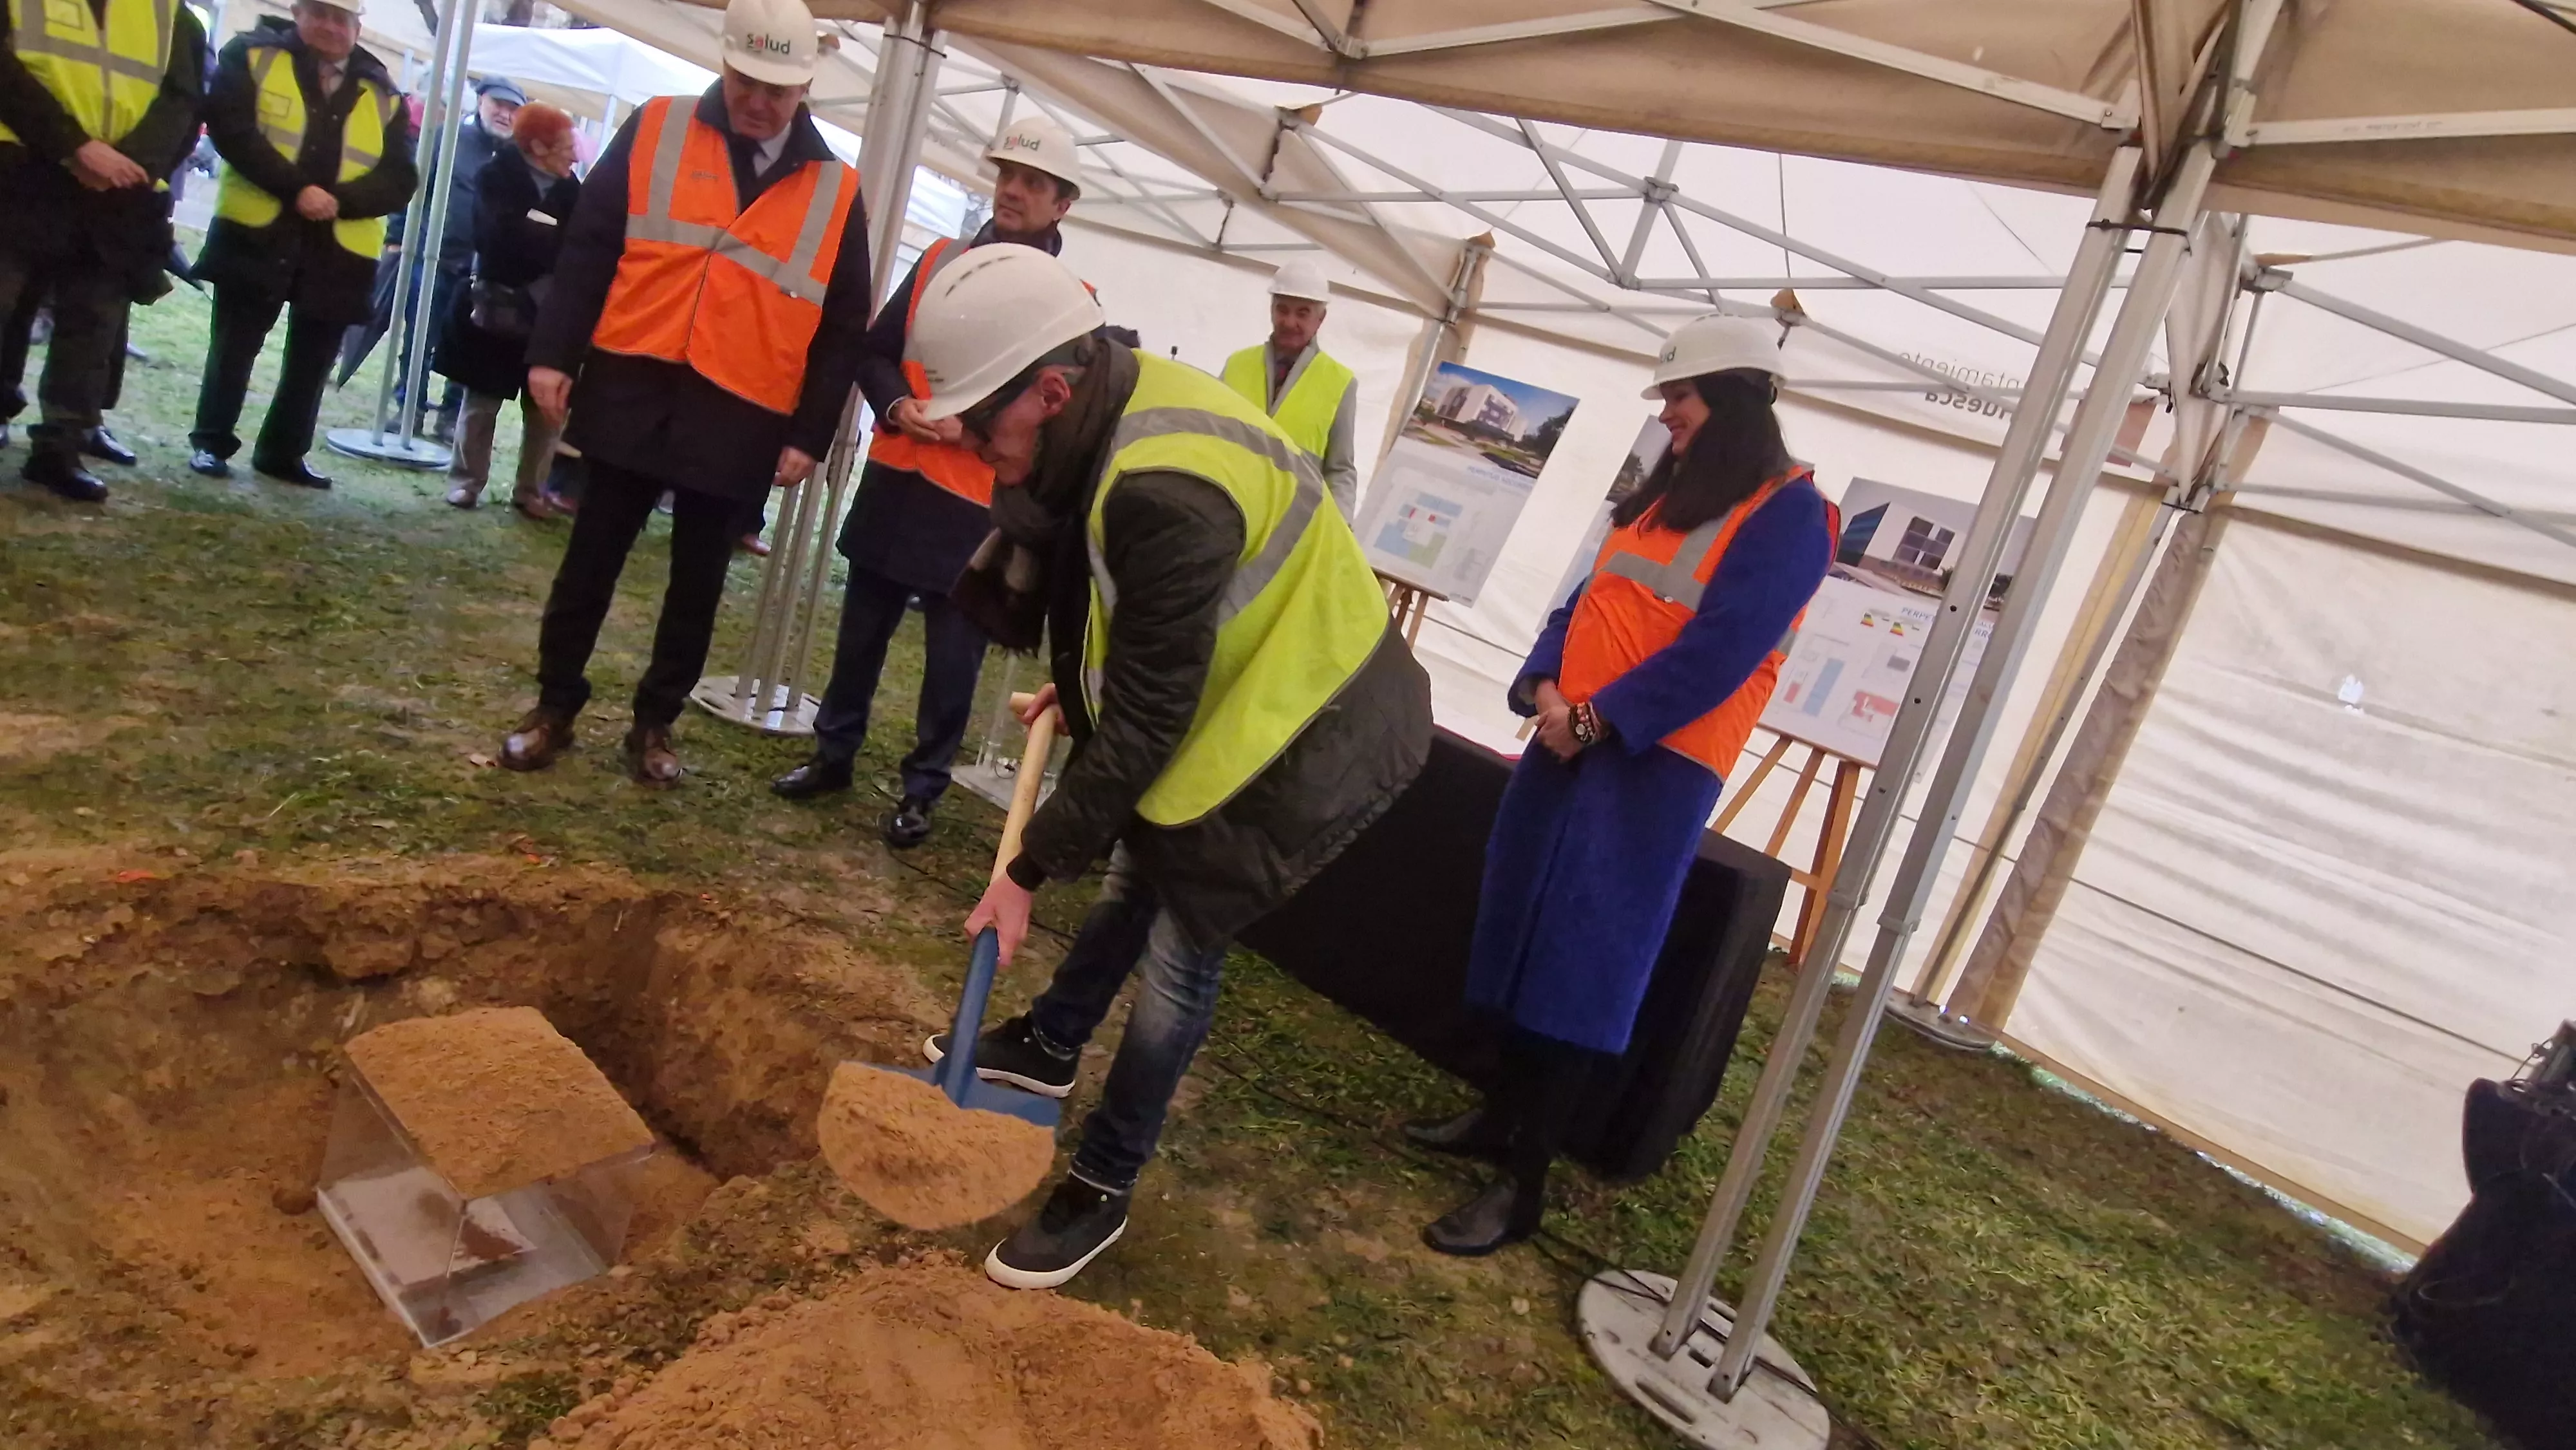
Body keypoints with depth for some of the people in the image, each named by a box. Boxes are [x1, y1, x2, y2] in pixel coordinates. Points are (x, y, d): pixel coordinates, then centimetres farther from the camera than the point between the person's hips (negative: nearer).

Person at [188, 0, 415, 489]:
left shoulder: (382, 95, 10)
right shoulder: (254, 56, 5)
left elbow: (399, 178, 1)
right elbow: (231, 127, -9)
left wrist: (339, 200, -15)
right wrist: (296, 188, -20)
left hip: (339, 251, 2)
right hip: (258, 234, -2)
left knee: (313, 359, 8)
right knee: (235, 345, 6)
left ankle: (284, 452, 21)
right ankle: (211, 441, 17)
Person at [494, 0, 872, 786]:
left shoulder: (835, 193, 4)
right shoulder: (654, 131, 4)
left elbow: (842, 331, 4)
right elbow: (587, 247, 2)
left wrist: (810, 435, -2)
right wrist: (553, 354, -7)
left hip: (740, 423, 0)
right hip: (629, 394, 0)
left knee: (697, 582, 10)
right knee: (591, 561, 8)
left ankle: (655, 722, 25)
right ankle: (554, 706, 23)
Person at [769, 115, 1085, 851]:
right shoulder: (942, 259, 9)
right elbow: (876, 348, 13)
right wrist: (896, 404, -8)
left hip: (980, 506, -4)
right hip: (895, 482, 4)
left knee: (952, 659, 3)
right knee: (861, 633, 14)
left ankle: (923, 789, 16)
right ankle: (834, 754, 30)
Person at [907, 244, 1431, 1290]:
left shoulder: (1164, 494, -34)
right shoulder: (1124, 410, -5)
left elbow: (1147, 718, -27)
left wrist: (1031, 867, -19)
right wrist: (1078, 687, 10)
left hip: (1313, 734, -9)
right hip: (1248, 691, 10)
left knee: (1177, 952, -2)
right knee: (1136, 874, 22)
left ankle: (1100, 1192, 16)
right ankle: (1049, 1047, 45)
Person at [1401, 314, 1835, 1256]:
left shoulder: (1787, 512, -7)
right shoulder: (1664, 493, 18)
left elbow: (1719, 651, -17)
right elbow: (1588, 602, 14)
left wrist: (1597, 720, -16)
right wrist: (1546, 690, -4)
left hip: (1657, 764, -8)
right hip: (1571, 741, 8)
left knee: (1583, 962, -5)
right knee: (1522, 937, 13)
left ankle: (1525, 1182, 4)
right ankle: (1502, 1115, 30)